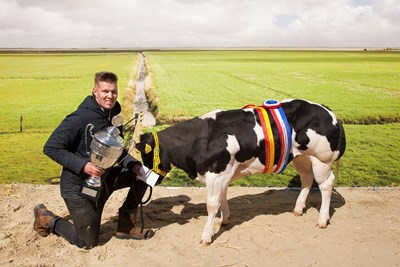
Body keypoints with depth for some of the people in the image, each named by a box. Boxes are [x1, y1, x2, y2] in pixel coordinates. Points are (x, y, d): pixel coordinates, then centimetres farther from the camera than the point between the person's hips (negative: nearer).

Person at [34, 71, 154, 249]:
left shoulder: (114, 116, 0)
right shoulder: (80, 118, -23)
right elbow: (51, 148, -21)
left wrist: (134, 165, -10)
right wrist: (83, 165, -31)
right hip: (79, 186, -7)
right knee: (88, 242, 3)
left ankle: (126, 226, 10)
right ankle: (47, 219, 26)